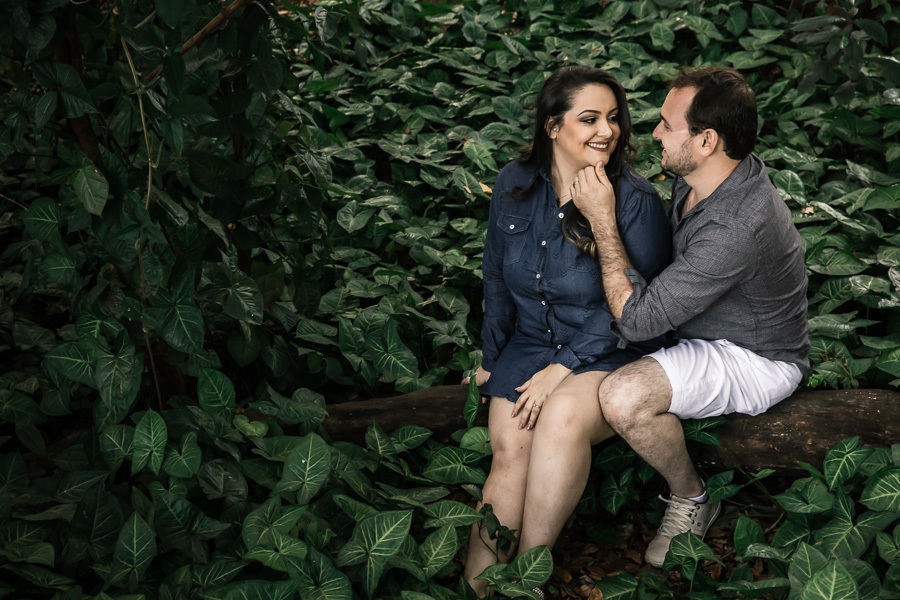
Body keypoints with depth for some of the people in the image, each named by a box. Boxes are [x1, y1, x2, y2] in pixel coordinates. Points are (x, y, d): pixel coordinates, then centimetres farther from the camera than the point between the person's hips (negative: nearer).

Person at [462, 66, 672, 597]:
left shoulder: (635, 200, -12)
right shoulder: (515, 185, 3)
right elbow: (497, 277, 16)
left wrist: (564, 369, -17)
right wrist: (490, 358, 19)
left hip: (614, 353, -4)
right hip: (531, 342, 4)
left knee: (563, 415, -33)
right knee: (509, 452, -21)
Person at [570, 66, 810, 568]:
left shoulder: (737, 229, -37)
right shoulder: (704, 175, -8)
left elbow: (637, 319, -32)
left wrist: (602, 220, -29)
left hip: (757, 360, -9)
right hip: (699, 327, 9)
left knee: (623, 397, -30)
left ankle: (691, 500, -1)